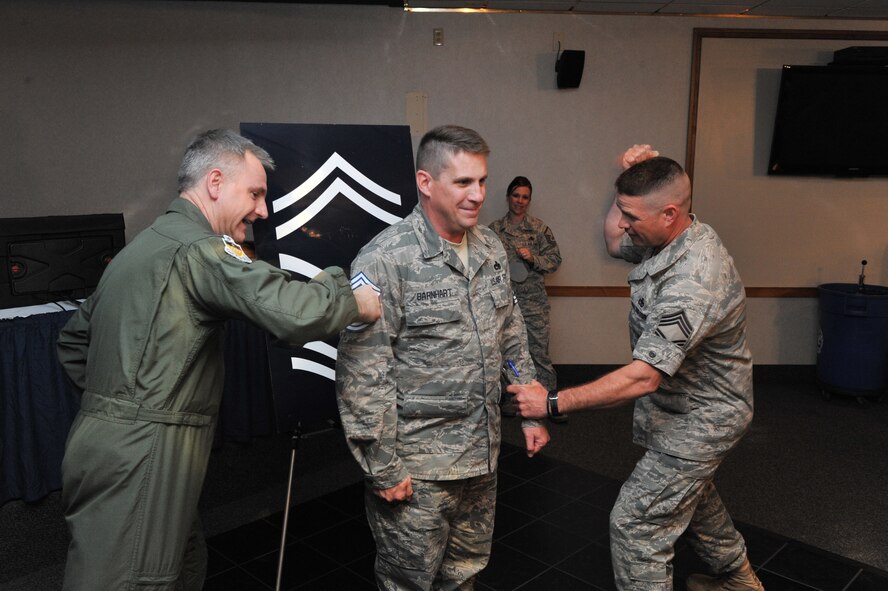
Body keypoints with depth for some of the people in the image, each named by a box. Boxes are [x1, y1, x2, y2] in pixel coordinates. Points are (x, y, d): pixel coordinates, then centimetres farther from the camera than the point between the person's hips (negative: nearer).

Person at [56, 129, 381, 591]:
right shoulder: (200, 248, -14)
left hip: (108, 442, 10)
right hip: (138, 458, -10)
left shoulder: (143, 245, 17)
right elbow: (296, 314, -28)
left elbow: (74, 340, 23)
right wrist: (351, 301, -9)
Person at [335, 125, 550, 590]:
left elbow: (512, 339, 14)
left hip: (482, 455, 6)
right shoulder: (384, 260, -19)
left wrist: (530, 411, 13)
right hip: (416, 466, -6)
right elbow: (361, 375, -19)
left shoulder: (491, 249, 4)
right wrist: (382, 468, -16)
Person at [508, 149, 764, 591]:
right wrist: (631, 187, -3)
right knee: (690, 493, 30)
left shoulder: (693, 281, -35)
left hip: (697, 421, -10)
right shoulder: (669, 239, -6)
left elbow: (643, 376, -37)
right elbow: (613, 241, 14)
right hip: (694, 409, 10)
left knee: (636, 524, -2)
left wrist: (554, 403, -34)